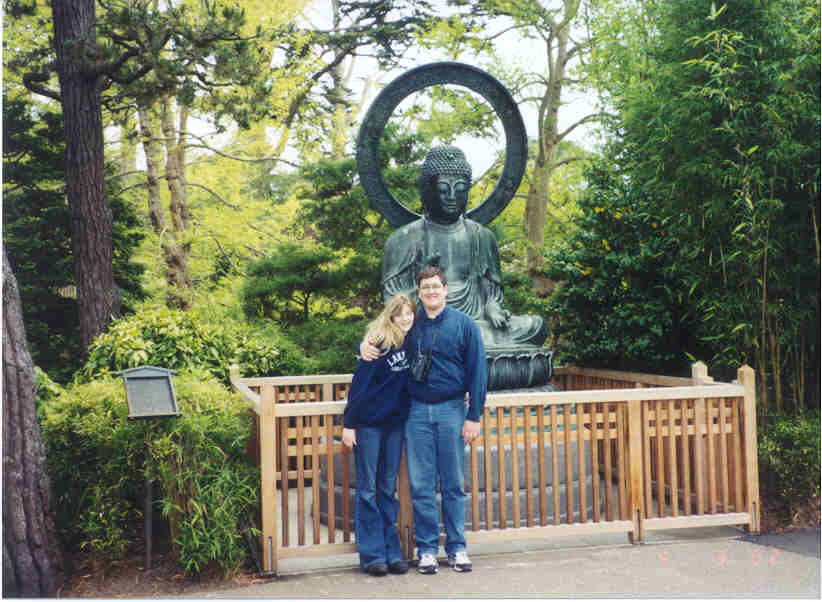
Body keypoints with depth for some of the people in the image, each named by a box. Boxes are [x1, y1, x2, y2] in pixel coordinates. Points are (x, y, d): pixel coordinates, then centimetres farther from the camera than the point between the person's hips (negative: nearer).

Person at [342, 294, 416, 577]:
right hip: (368, 423, -5)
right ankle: (372, 554, 6)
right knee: (367, 490, 1)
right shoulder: (378, 344, -12)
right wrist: (349, 424, -13)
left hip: (396, 423, 5)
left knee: (388, 488, 10)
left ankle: (392, 552, 15)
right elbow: (359, 384, -12)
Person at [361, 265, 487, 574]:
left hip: (452, 410, -2)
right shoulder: (409, 325, 8)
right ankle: (426, 548, 12)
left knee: (454, 484, 4)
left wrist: (473, 416, -6)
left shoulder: (464, 324, 0)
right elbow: (380, 341, 23)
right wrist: (365, 346, -3)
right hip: (417, 411, 2)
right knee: (421, 485, 3)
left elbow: (477, 371, -1)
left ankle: (457, 548, 15)